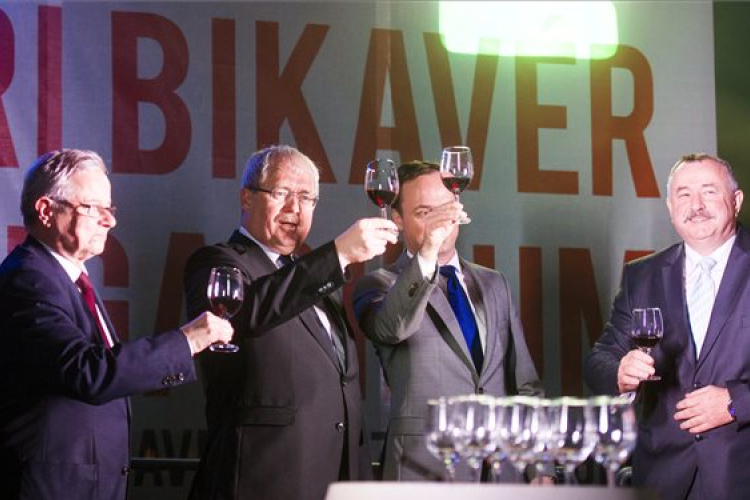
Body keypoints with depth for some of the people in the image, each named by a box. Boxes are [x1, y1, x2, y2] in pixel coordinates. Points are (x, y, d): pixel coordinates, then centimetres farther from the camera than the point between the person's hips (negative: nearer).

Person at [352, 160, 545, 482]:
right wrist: (426, 254, -35)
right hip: (426, 473, -5)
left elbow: (525, 382, 16)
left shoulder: (493, 284, 17)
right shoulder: (380, 286, 1)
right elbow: (392, 328, -24)